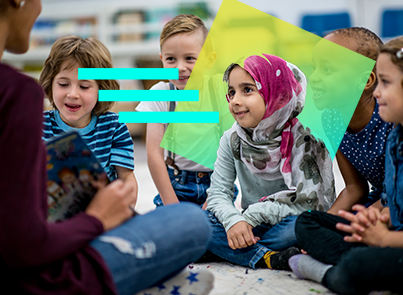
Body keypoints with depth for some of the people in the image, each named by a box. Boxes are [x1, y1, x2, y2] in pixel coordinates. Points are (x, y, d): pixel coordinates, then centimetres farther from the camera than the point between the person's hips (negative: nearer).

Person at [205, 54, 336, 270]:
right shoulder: (232, 140, 0)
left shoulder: (301, 137, -14)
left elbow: (308, 201, -20)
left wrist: (252, 215, -22)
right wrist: (233, 220, -26)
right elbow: (218, 193, -3)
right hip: (251, 228, 4)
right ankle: (270, 259, -29)